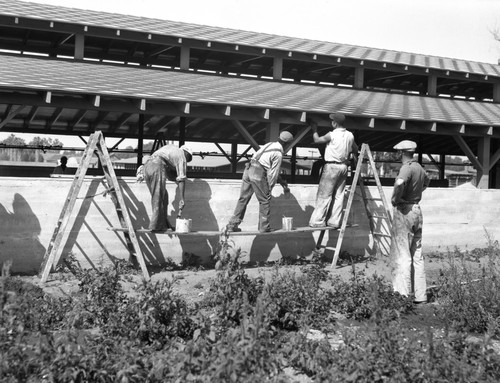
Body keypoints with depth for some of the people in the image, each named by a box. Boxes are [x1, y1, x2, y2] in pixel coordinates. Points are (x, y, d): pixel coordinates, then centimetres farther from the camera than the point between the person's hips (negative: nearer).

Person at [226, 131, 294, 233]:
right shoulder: (278, 153, -7)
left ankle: (232, 225, 12)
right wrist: (269, 188, 4)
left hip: (248, 170, 8)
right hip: (258, 174, -8)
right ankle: (264, 226, 12)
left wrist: (281, 181, 29)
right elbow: (273, 173, -5)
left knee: (243, 198, 11)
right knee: (264, 200, 7)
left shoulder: (269, 145, 18)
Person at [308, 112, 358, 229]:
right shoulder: (350, 135, 5)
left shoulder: (332, 135, -13)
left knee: (324, 195, -2)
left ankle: (318, 221, -1)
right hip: (344, 167, 6)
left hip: (332, 166, -6)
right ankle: (334, 221, 10)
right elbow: (355, 149, 20)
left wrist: (314, 130, 17)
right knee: (339, 195, 8)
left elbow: (317, 140, 1)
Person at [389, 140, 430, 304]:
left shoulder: (407, 168, -15)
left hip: (404, 211, -8)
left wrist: (395, 198, -21)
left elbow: (399, 183, -38)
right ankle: (420, 295, 17)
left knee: (402, 256, -5)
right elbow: (426, 181, 35)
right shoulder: (419, 167, 12)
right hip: (417, 210, 8)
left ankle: (403, 295, -5)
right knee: (417, 255, 12)